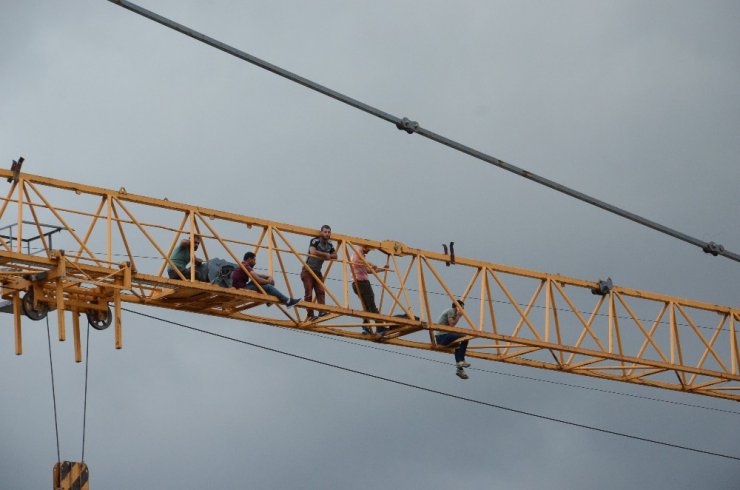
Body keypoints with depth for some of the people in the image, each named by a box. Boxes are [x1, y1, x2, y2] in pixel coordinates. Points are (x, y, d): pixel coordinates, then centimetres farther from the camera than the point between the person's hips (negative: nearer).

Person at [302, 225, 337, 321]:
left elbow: (335, 256, 13)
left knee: (320, 291, -12)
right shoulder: (315, 241, -12)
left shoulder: (329, 245, 8)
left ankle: (322, 311, -23)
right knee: (308, 294, -10)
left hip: (317, 272, 6)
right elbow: (313, 252, -29)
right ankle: (310, 315, -13)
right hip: (308, 271, -6)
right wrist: (326, 254, -16)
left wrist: (328, 256, -9)